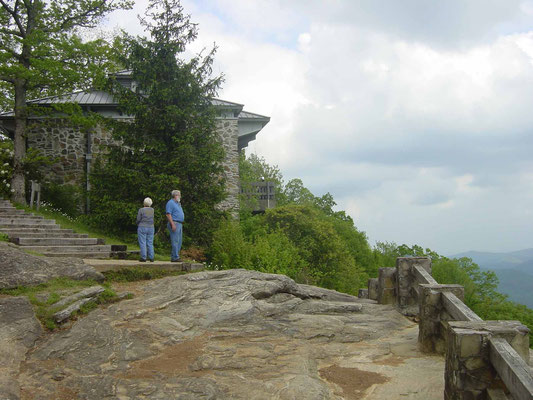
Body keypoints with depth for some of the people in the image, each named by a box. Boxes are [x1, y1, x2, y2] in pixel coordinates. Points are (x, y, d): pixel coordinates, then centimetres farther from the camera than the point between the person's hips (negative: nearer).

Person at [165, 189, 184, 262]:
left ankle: (173, 257, 12)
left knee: (179, 242, 8)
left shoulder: (178, 203, 21)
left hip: (179, 224, 10)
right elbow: (168, 214, -16)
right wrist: (172, 224, -22)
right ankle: (175, 257, -10)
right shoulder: (170, 203, -8)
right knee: (175, 241, -10)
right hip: (174, 223, -10)